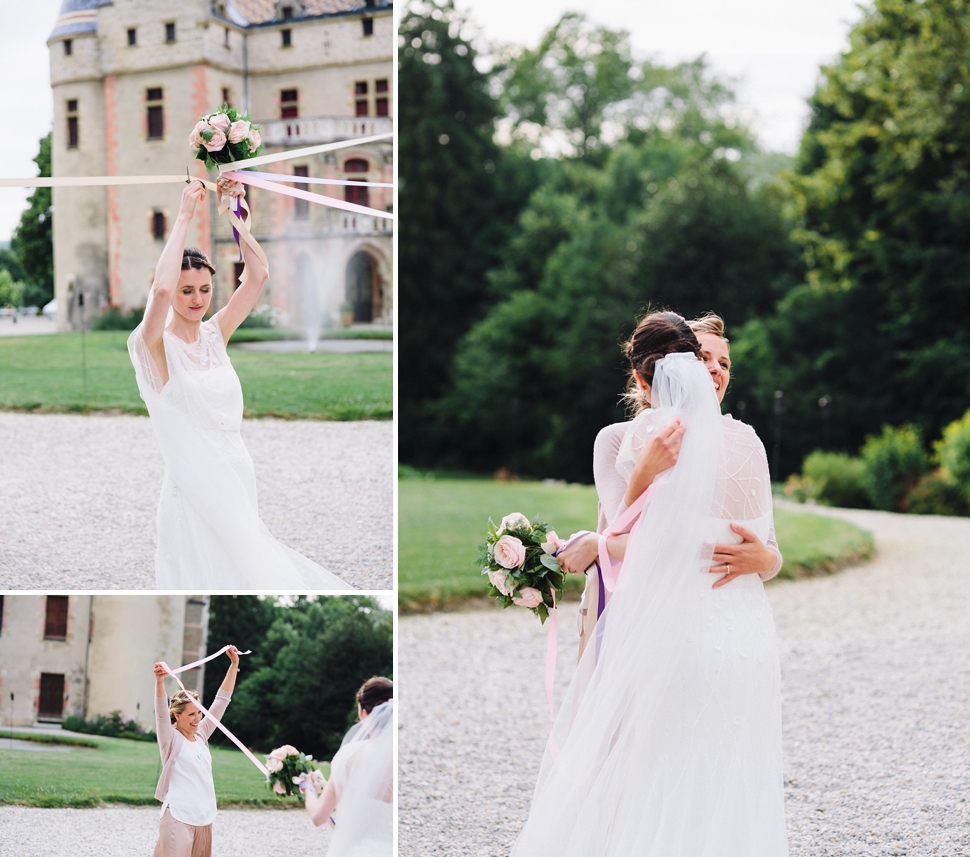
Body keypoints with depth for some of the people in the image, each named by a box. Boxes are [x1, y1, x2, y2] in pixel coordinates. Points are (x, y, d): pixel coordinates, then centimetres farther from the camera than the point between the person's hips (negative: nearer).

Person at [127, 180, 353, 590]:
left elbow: (256, 276, 4)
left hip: (239, 489, 6)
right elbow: (161, 289, -27)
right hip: (193, 495, -6)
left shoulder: (215, 335, 11)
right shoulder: (154, 346, -7)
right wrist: (184, 216, -20)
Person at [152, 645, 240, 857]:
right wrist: (160, 681, -38)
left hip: (204, 817, 7)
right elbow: (161, 711, -21)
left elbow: (221, 701, 13)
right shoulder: (171, 740, -4)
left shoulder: (201, 735, 11)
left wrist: (234, 665, 11)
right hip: (179, 817, -6)